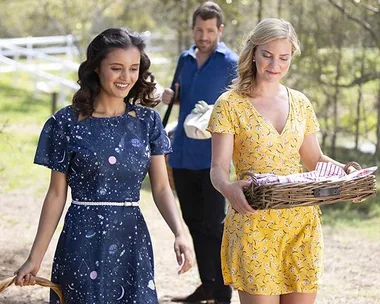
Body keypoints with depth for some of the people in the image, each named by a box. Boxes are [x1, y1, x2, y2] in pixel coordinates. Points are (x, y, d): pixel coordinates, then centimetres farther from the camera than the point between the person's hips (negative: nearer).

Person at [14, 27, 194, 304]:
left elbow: (161, 188, 2)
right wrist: (35, 258, -2)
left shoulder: (147, 121, 4)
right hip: (83, 241, -3)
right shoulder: (67, 123, -4)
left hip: (133, 241, 3)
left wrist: (180, 233, -16)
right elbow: (57, 194, 0)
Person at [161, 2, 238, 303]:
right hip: (182, 154, 6)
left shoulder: (229, 62, -6)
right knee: (194, 222, 13)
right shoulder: (185, 59, 12)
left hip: (212, 156, -6)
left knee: (214, 226, -4)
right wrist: (169, 95, 4)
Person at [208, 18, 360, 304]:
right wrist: (228, 188, -31)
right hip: (254, 223, -4)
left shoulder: (300, 103, 11)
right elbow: (218, 167, -8)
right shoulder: (231, 104, -3)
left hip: (302, 223, 4)